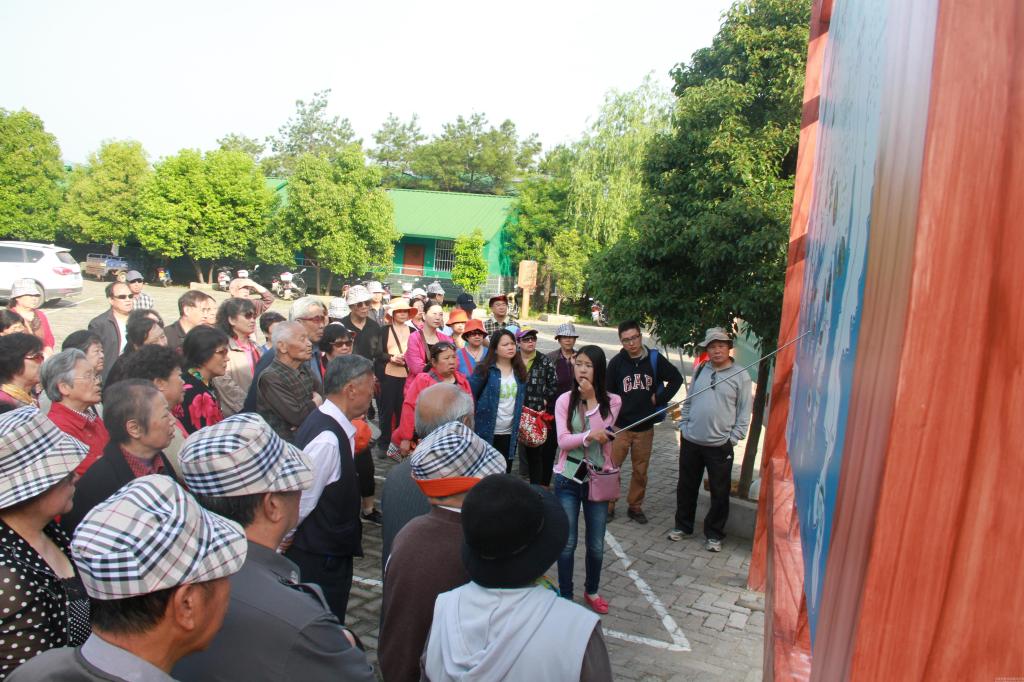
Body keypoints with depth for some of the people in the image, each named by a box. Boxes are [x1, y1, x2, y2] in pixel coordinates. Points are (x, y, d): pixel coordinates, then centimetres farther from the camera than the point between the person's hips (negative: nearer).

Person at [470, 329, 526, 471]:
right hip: (486, 432, -4)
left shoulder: (520, 371, 5)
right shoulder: (485, 370, -9)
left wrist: (519, 427, 9)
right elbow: (470, 396, -7)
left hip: (509, 433, 4)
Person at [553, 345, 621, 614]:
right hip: (568, 479, -1)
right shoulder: (565, 400, -5)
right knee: (567, 543, 5)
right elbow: (562, 440, -12)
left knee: (596, 545, 12)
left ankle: (591, 591, 35)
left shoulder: (612, 401, -4)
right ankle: (565, 595, 24)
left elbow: (601, 436, -16)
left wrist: (591, 399, -18)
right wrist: (590, 435, -28)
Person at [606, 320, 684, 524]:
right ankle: (608, 506, 16)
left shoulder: (654, 359, -3)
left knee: (640, 471, 12)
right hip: (620, 426, -2)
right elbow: (608, 394, -2)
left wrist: (660, 398, -1)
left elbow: (677, 378, 9)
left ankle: (635, 506, 28)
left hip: (645, 427, 2)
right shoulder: (616, 362, -7)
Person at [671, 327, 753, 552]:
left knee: (719, 493, 6)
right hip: (691, 441, 4)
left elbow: (744, 412, -3)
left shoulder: (740, 375, -5)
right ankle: (683, 525, 32)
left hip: (720, 446, -3)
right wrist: (683, 426, 7)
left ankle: (714, 534, 22)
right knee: (686, 487, 15)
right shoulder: (700, 371, 6)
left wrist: (733, 439, -8)